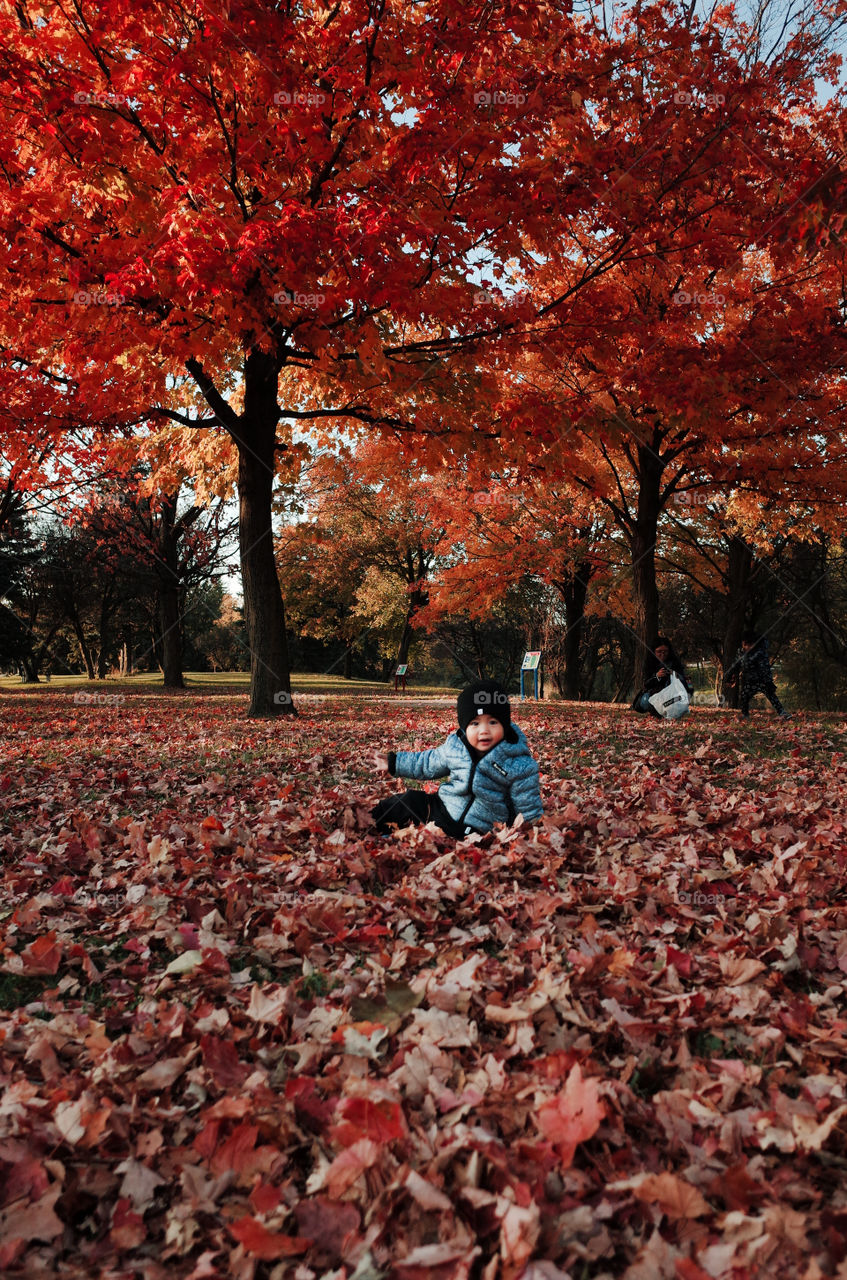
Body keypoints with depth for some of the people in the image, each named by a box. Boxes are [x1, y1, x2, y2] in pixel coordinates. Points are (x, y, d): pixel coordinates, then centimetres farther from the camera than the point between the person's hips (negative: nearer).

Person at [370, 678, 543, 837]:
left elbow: (529, 812, -5)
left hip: (475, 831, -5)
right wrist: (394, 762, 23)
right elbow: (429, 762, 18)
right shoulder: (455, 745, -1)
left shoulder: (520, 766, -15)